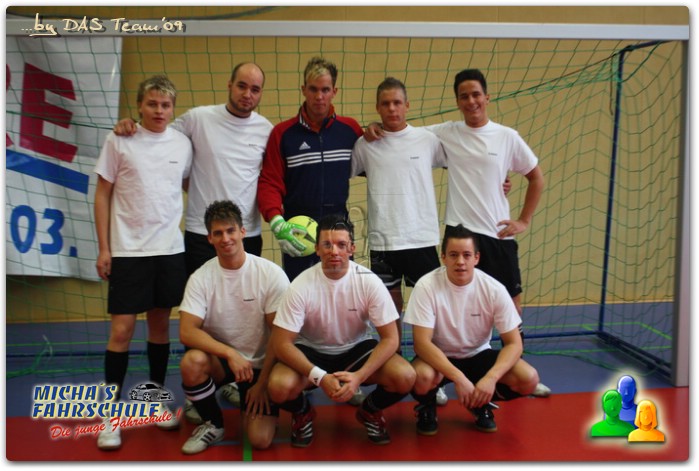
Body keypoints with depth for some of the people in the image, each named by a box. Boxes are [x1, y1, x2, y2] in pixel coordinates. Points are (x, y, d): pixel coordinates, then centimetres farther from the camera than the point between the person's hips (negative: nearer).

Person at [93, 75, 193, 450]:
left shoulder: (183, 144, 4)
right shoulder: (119, 141, -3)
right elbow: (103, 195, 0)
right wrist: (103, 248, -4)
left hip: (170, 248, 3)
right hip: (128, 250, -3)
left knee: (161, 324, 12)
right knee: (122, 328, -2)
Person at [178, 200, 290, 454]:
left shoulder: (272, 274, -14)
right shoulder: (200, 278, -10)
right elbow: (186, 332, -18)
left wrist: (262, 383, -9)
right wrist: (230, 353, -30)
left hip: (261, 364, -1)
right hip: (219, 359, 2)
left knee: (260, 440, -15)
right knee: (192, 362, -32)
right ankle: (213, 424, -3)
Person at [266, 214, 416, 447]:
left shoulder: (369, 282, -19)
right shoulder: (301, 286, -21)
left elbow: (390, 338, -15)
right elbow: (281, 343, -19)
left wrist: (359, 376, -30)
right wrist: (320, 377, -31)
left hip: (357, 349, 1)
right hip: (311, 351, -1)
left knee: (405, 377, -25)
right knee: (279, 387, -31)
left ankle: (370, 411, 10)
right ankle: (302, 413, 8)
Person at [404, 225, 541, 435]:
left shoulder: (494, 289, -16)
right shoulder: (426, 286, -22)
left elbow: (514, 343, -13)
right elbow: (421, 343, -25)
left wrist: (491, 377, -31)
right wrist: (459, 378, -36)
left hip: (478, 355, 3)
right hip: (438, 357, -2)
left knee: (528, 379, -21)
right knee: (422, 377, -36)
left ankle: (481, 404, 11)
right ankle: (427, 407, 2)